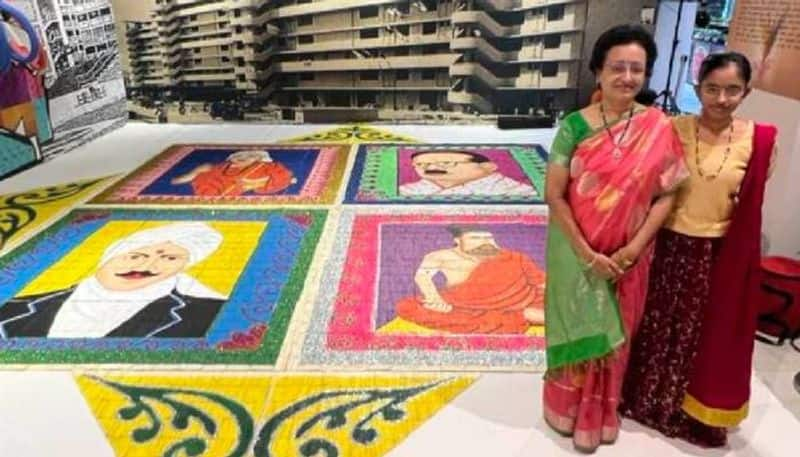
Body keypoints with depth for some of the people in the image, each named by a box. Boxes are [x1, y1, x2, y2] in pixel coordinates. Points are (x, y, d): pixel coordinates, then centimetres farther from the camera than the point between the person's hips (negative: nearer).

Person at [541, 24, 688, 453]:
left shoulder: (660, 129, -5)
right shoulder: (575, 126, -11)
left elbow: (666, 194, -4)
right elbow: (554, 195, -13)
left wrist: (633, 248, -14)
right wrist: (587, 253, -17)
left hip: (628, 255, 2)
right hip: (577, 250, -2)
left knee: (613, 336, 16)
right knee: (578, 331, 13)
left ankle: (599, 415, 39)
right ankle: (568, 409, 38)